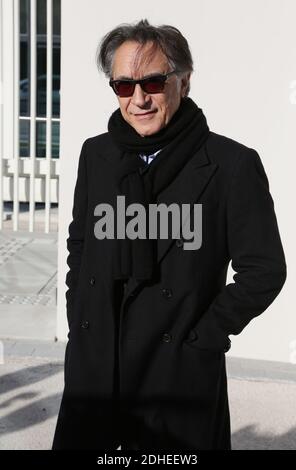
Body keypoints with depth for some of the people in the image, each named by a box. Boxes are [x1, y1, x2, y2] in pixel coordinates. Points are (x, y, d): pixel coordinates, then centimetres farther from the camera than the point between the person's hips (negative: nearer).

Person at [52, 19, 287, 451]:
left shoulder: (233, 164, -10)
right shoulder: (96, 155, 5)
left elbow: (264, 269, -7)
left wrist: (204, 337, -8)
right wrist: (79, 324, 8)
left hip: (182, 373, -4)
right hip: (93, 367, 4)